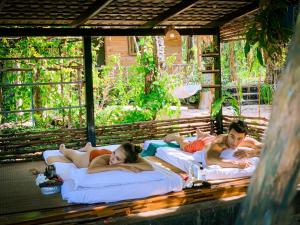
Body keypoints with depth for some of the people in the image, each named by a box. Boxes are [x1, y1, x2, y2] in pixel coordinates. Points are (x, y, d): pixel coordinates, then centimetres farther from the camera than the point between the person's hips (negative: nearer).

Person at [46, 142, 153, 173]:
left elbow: (150, 167, -59)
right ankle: (64, 150, 42)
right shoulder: (104, 159, -50)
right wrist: (119, 168, -68)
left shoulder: (133, 159, -45)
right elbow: (90, 170, -69)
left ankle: (88, 147, 71)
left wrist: (124, 165, -61)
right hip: (91, 157, -3)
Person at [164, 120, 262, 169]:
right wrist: (236, 163, -80)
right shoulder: (219, 143, -55)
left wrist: (248, 152, -60)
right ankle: (175, 137, 61)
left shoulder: (246, 141, -43)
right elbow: (209, 160, -73)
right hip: (202, 144, -4)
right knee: (185, 146, 31)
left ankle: (200, 133, 75)